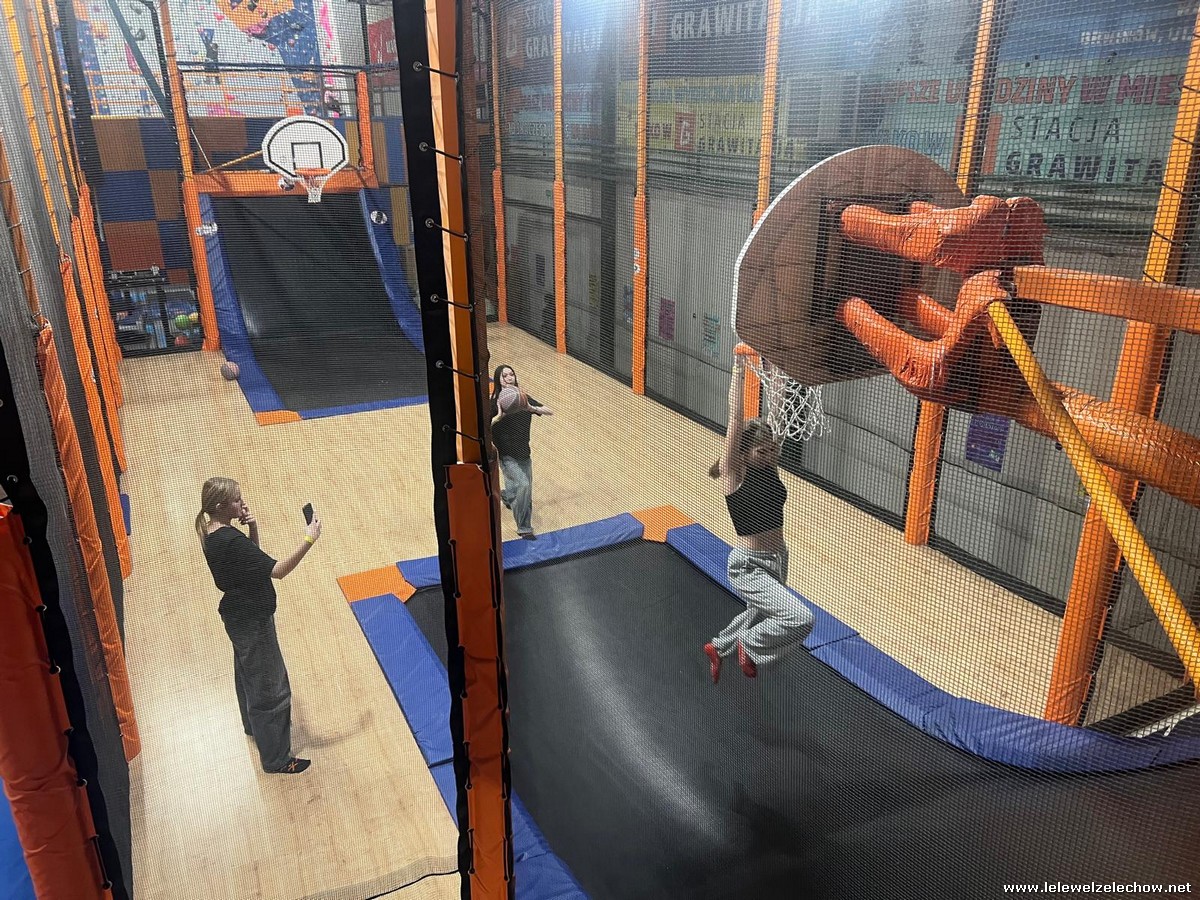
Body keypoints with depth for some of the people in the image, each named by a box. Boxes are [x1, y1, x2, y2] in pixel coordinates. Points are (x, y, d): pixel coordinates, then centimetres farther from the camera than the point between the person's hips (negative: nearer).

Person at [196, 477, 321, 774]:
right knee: (271, 688, 3)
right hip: (252, 620, -10)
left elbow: (252, 561, 7)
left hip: (239, 614, 10)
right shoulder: (230, 541, -32)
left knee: (248, 672, 31)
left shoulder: (213, 533, -2)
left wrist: (252, 529, -10)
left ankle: (253, 724, 54)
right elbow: (277, 570, -33)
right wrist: (308, 541, -31)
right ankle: (276, 758, 16)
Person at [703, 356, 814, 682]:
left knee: (763, 616, 29)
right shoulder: (733, 473, -17)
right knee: (801, 619, -23)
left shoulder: (769, 464, -1)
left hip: (778, 559, 8)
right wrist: (739, 367, -26)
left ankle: (718, 648, 56)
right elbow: (736, 421, -26)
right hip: (748, 567, -8)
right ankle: (750, 644, 5)